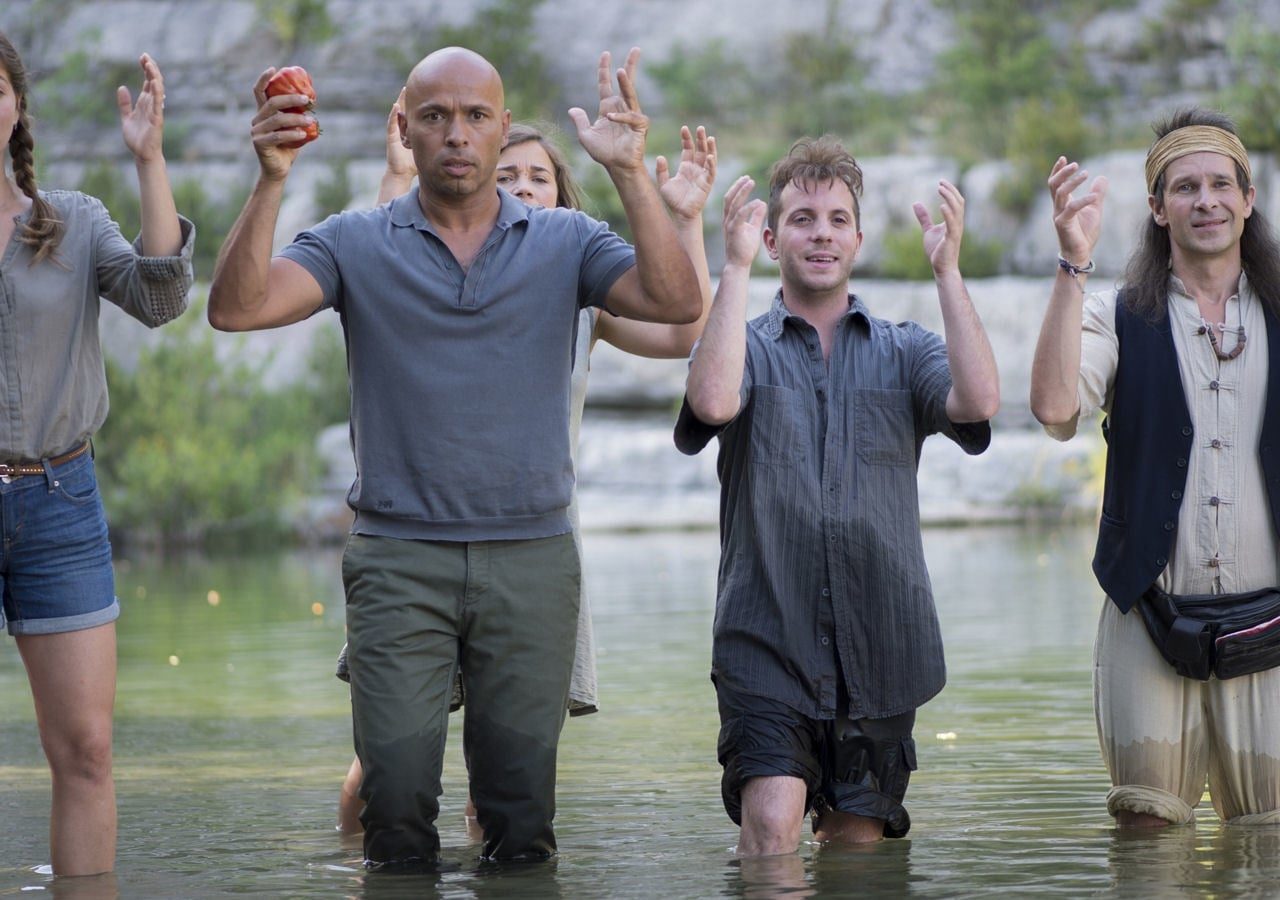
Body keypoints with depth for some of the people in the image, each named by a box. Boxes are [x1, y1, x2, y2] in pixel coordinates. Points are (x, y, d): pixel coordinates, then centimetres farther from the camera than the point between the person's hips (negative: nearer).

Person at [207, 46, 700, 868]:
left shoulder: (565, 243, 7)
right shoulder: (357, 244, 5)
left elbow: (676, 302, -8)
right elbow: (236, 307, -9)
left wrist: (631, 173, -16)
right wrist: (271, 182, -20)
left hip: (533, 558, 1)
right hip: (399, 559, -1)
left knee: (524, 814, 5)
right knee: (397, 794, -5)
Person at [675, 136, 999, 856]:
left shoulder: (904, 352, 11)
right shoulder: (748, 347, 7)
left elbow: (979, 402, -10)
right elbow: (713, 400, -17)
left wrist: (947, 270, -9)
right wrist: (735, 267, -14)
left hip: (880, 649, 2)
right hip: (766, 642, -2)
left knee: (859, 839, 9)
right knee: (771, 829, -19)